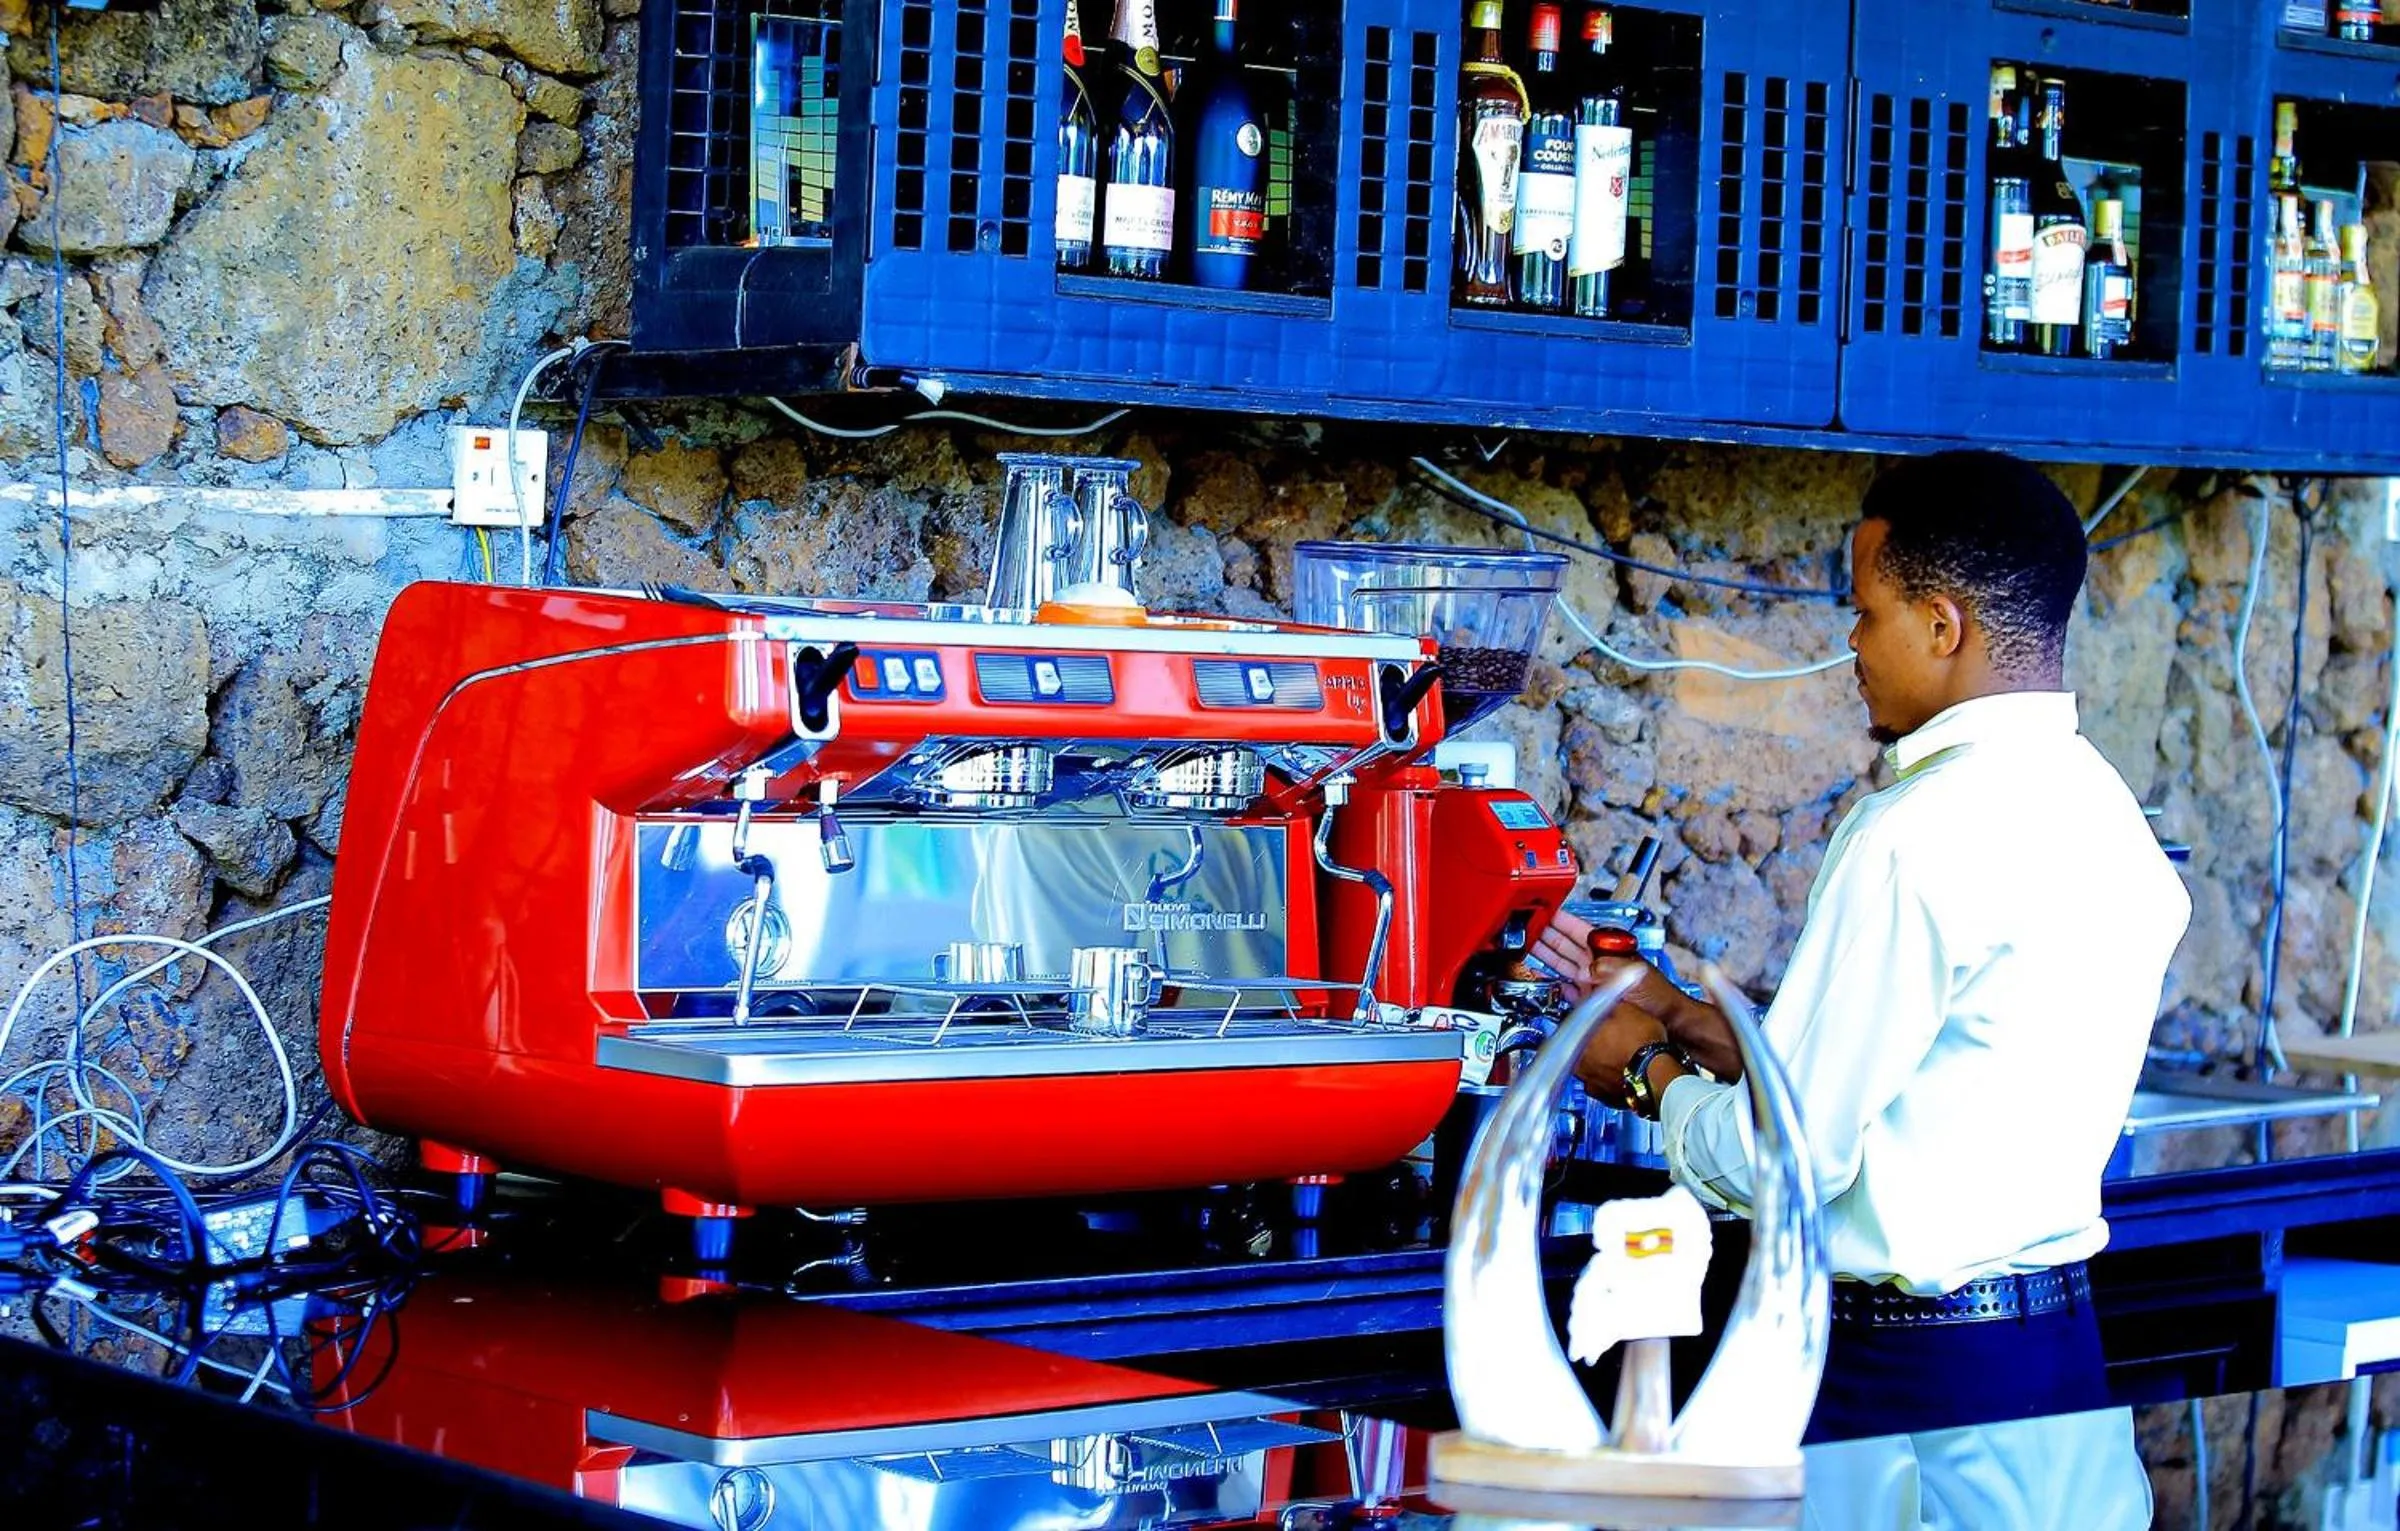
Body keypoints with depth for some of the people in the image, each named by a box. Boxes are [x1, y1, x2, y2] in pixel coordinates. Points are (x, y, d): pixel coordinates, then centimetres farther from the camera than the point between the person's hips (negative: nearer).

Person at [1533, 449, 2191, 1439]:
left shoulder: (1918, 836, -18)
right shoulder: (2104, 810, 9)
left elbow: (1788, 1153, -16)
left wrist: (1648, 1071, 4)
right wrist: (1681, 1021, 19)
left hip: (1902, 1379, -9)